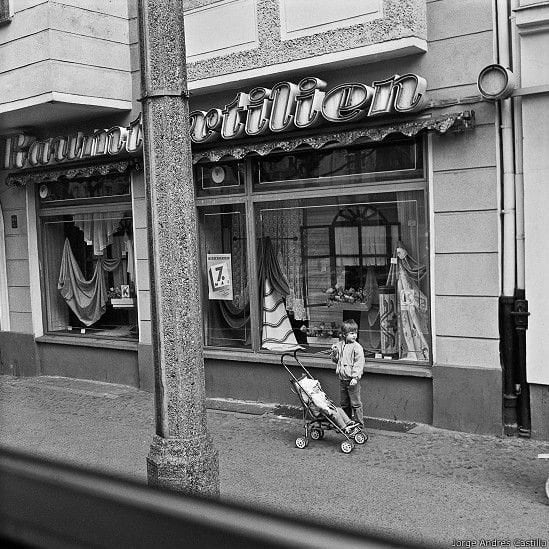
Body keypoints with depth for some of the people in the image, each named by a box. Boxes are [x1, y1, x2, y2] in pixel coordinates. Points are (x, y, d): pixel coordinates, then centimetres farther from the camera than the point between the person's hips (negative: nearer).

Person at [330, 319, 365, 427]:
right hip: (342, 379, 6)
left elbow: (359, 363, -14)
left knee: (355, 403, -1)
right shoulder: (339, 345, 7)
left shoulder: (357, 347, -11)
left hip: (352, 380, -6)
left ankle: (359, 424, 7)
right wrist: (334, 353, -3)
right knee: (344, 404, 15)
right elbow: (335, 360, 18)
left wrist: (355, 377, -21)